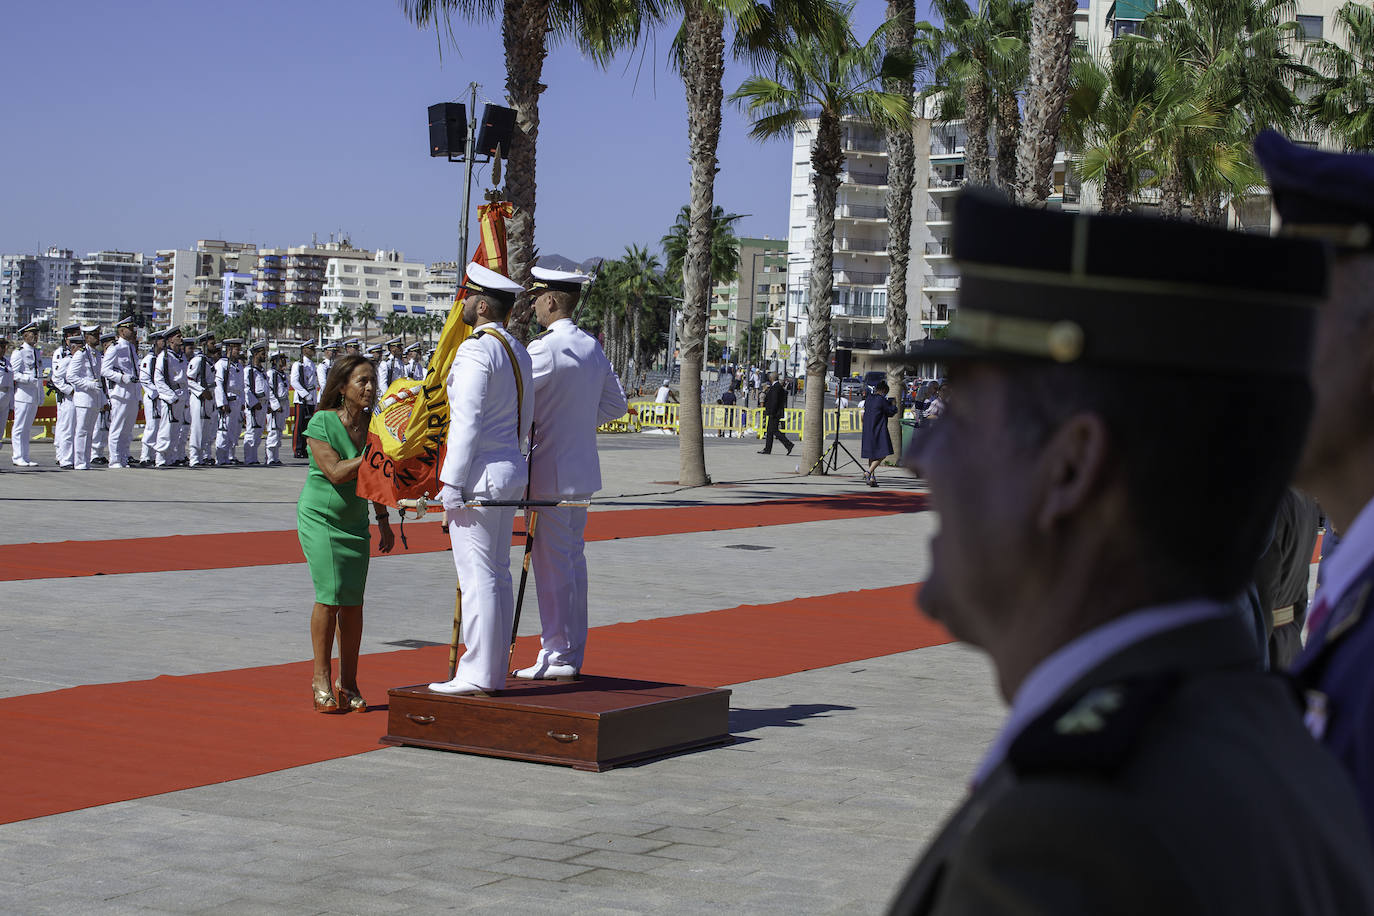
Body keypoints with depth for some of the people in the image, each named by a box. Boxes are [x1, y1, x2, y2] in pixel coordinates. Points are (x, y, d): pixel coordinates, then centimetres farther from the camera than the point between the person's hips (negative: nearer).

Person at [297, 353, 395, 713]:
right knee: (330, 595, -13)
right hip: (319, 517, -5)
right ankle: (321, 679, -1)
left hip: (355, 521, 5)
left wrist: (383, 521, 14)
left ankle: (348, 682, 8)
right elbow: (336, 473, -20)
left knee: (353, 601, 0)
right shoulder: (321, 423, -13)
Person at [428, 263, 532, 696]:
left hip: (479, 474, -9)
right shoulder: (518, 351, 14)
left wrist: (451, 483, -17)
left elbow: (467, 421, -19)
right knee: (498, 573, 11)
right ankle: (495, 672, 15)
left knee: (476, 574, -7)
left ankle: (477, 674, -6)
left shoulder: (476, 349, -14)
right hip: (511, 472, 9)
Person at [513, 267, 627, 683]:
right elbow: (616, 403, 17)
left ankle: (557, 656, 3)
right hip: (583, 470, 9)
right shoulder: (592, 347, 10)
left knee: (552, 563, -2)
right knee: (572, 559, 14)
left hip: (551, 473, -9)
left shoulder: (544, 349, -17)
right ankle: (573, 651, 21)